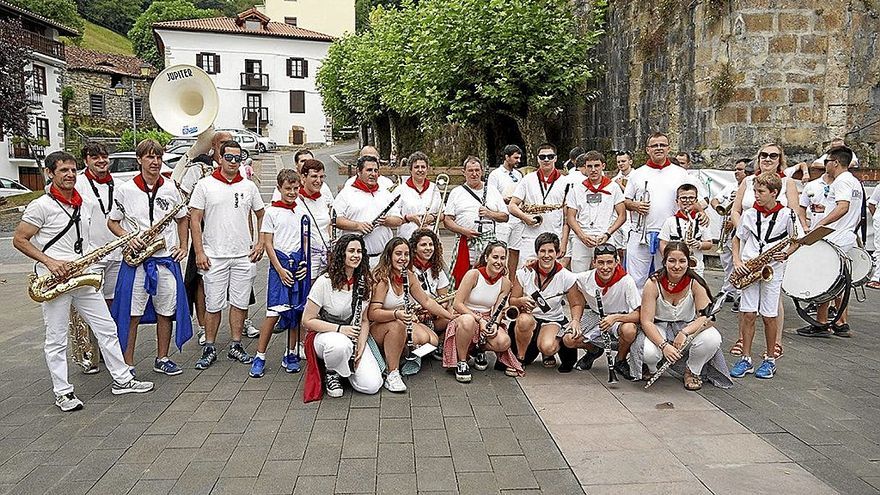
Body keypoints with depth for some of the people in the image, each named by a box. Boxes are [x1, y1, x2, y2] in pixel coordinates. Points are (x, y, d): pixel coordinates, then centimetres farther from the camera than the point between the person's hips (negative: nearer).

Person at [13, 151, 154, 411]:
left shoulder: (83, 205, 14)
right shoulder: (41, 206, -7)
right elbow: (19, 240, -6)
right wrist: (49, 262, -17)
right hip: (55, 281, -6)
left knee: (107, 328, 7)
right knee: (57, 340, 3)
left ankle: (121, 380, 15)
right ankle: (62, 392, 13)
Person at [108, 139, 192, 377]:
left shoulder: (171, 188, 5)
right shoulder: (126, 190, -1)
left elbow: (182, 219, 16)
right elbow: (112, 222, 7)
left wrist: (183, 247, 6)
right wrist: (128, 238, -11)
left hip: (166, 259, 2)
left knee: (166, 312, 8)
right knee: (131, 314, -1)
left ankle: (162, 359, 23)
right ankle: (127, 365, 10)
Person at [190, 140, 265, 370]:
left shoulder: (248, 186, 8)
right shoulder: (205, 185, -1)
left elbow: (261, 215, 17)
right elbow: (195, 220, -2)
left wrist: (261, 243, 5)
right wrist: (199, 252, -8)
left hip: (244, 256, 3)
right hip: (214, 256, -2)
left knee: (240, 303, 8)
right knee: (213, 305, 3)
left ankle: (236, 346, 20)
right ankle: (209, 348, 16)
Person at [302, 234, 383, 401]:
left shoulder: (364, 283, 1)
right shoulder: (324, 282, -14)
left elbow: (365, 320, 7)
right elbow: (307, 321, -13)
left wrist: (361, 345, -10)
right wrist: (339, 329, -23)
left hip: (353, 337, 4)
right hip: (325, 334, -4)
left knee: (371, 386, -16)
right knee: (340, 344, -42)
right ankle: (331, 372, -7)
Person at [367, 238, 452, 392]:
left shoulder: (409, 276, 2)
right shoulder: (382, 278, -20)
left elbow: (426, 302, 10)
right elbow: (372, 313, -28)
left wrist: (452, 316, 7)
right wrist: (396, 314, -44)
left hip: (404, 323, 7)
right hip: (378, 328, -6)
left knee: (432, 340, -15)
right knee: (397, 325, -39)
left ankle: (408, 354, 12)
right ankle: (392, 375, -27)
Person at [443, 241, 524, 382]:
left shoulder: (505, 283, 1)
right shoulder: (473, 274, -13)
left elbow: (497, 311, 1)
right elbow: (457, 304, -17)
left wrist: (495, 324, -21)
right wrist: (479, 319, -24)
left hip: (487, 321, 4)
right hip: (464, 316, -4)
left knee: (504, 342, -27)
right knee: (468, 321, -41)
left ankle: (478, 349, 9)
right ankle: (461, 362, -17)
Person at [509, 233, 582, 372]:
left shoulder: (566, 277, -9)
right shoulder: (524, 272, -8)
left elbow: (576, 304, 2)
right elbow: (512, 300, -1)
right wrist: (521, 301, -25)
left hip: (553, 321, -1)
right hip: (529, 316, 1)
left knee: (547, 347, -32)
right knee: (524, 320, -36)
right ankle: (520, 357, -10)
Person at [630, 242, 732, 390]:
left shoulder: (695, 283, -15)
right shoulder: (653, 284, -18)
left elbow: (707, 317, -19)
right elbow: (646, 321, -20)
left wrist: (685, 333, -36)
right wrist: (664, 345, -35)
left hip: (688, 327, 2)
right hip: (659, 329, -2)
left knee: (712, 339, -30)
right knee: (648, 353, -34)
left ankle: (692, 371, 1)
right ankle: (652, 369, 6)